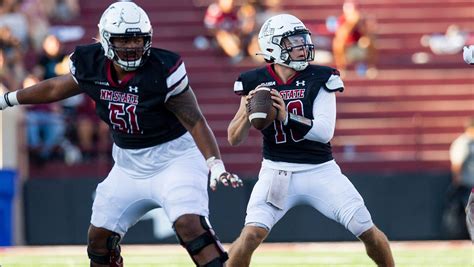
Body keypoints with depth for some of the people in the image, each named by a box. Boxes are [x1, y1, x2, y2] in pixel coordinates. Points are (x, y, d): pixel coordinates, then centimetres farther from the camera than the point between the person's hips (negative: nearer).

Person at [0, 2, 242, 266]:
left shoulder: (162, 70, -23)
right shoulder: (91, 65, -8)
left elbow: (195, 122, -20)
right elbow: (56, 88, 12)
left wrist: (216, 165, -32)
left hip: (174, 158, -6)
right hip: (129, 165, 6)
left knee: (189, 224, -26)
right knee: (99, 235, 10)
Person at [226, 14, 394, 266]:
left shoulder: (320, 79, -6)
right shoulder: (257, 82, -3)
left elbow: (325, 131, -17)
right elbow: (234, 139, -2)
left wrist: (287, 116, -31)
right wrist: (248, 110, -23)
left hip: (321, 170, 1)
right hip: (277, 172, -1)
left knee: (368, 231, -2)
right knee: (252, 234, -21)